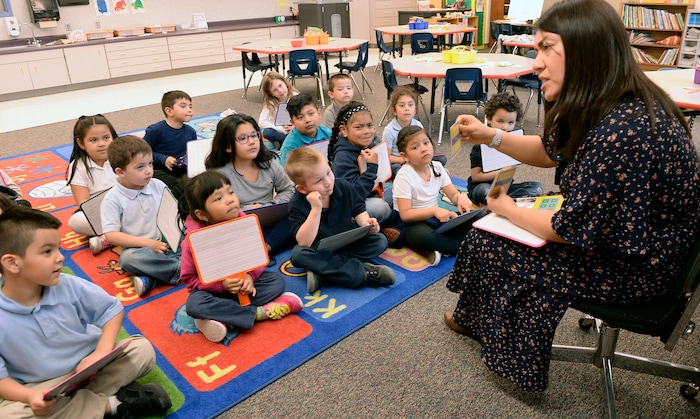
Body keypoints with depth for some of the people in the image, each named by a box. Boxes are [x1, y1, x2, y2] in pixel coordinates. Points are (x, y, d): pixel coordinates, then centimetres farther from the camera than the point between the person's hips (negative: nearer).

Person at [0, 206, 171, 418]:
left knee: (141, 348, -14)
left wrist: (102, 352, -15)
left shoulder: (69, 286, -12)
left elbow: (112, 309, 0)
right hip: (42, 389, -1)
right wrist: (30, 397, -30)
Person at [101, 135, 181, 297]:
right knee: (128, 258, -36)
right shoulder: (113, 199, -8)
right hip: (138, 248, -4)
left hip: (167, 243, 4)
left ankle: (151, 277, -26)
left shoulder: (159, 186, 3)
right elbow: (111, 235, -14)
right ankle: (181, 268, -25)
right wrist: (148, 243, -21)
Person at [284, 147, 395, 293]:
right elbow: (304, 243, -32)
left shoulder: (343, 186, -12)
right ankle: (362, 273, -34)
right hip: (321, 251, -3)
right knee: (298, 254, -32)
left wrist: (365, 222, -22)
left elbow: (358, 210, 1)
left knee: (380, 241, -15)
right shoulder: (297, 204, -22)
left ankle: (323, 268, -27)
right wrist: (316, 209, -40)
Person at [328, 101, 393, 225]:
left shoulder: (374, 142, -2)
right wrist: (372, 166, -34)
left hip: (375, 190, 8)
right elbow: (355, 193, -31)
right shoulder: (342, 157, -25)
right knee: (380, 207, -31)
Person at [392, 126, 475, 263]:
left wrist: (461, 198, -21)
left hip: (435, 219, 7)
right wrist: (434, 210, -36)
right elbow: (405, 214, -22)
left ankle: (433, 249, -18)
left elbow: (453, 194, 5)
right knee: (422, 235, -39)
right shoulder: (404, 176, -17)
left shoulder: (437, 167, 0)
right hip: (411, 223, -6)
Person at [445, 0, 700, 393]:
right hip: (613, 233, 9)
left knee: (488, 244, -1)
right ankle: (474, 318, 36)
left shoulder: (619, 131, -35)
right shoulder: (612, 106, -4)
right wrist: (490, 136, -2)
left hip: (633, 270, -9)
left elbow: (572, 230, -27)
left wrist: (509, 209, -10)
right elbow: (551, 152, 11)